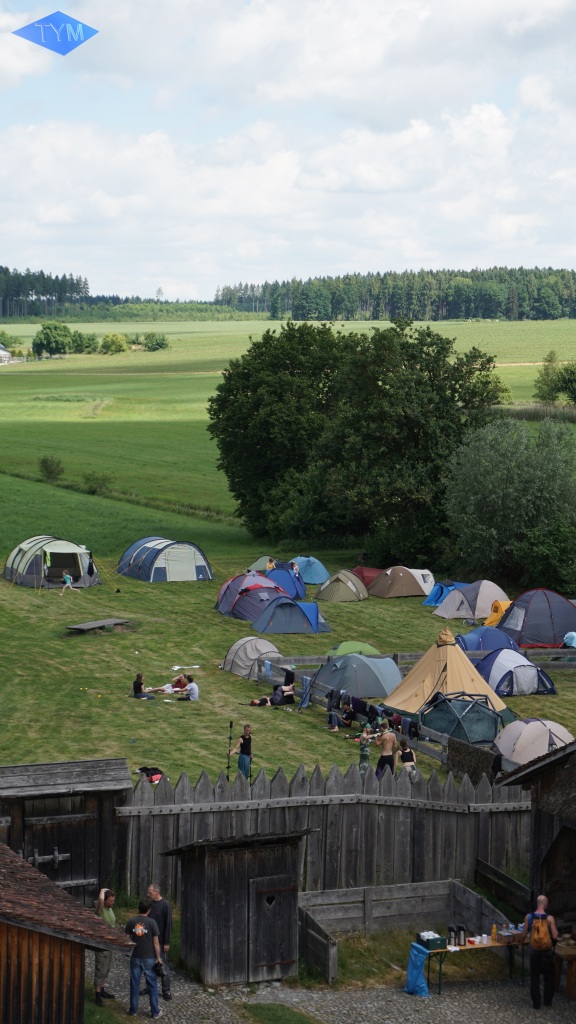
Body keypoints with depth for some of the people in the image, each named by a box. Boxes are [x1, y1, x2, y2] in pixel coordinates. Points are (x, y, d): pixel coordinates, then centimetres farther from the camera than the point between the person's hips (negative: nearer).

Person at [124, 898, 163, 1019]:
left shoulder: (131, 922, -5)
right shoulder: (151, 923, -12)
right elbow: (156, 942, -10)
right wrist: (158, 957, 0)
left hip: (135, 958, 2)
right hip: (149, 958, -2)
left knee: (134, 984, 14)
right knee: (152, 985, 8)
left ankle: (133, 1010, 21)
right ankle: (155, 1012, 12)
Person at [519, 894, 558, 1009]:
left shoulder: (529, 917, -9)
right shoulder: (549, 918, -15)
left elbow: (523, 934, -4)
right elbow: (555, 936, -16)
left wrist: (521, 944, 15)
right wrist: (556, 931, 6)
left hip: (534, 951, 1)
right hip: (548, 951, -1)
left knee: (534, 977, 11)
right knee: (549, 977, 18)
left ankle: (536, 1003, 14)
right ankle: (548, 1001, 25)